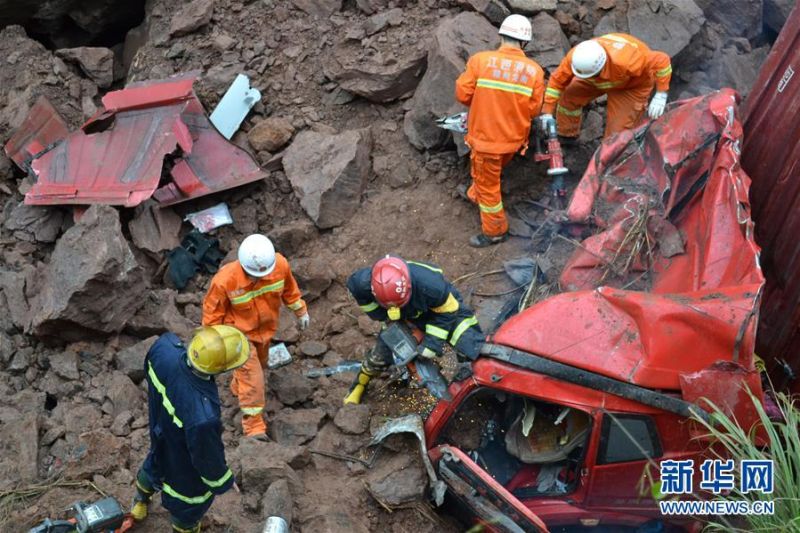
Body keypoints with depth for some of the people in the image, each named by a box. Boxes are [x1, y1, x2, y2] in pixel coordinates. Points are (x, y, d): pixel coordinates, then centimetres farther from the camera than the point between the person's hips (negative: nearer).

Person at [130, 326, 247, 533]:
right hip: (185, 464, -7)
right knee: (188, 506, 27)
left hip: (160, 435, 7)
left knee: (154, 466, 40)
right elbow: (206, 456, -27)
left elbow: (148, 369, -7)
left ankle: (140, 502, 71)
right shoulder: (203, 417, -49)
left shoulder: (164, 347, -33)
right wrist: (223, 482, -6)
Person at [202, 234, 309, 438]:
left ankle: (238, 388, 58)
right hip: (239, 333, -5)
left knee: (260, 364, 27)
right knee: (252, 377, -6)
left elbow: (289, 288, -4)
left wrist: (300, 311, 10)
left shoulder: (280, 264, -27)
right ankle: (254, 426, 10)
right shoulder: (225, 281, -36)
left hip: (266, 328, 5)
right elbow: (213, 312, -18)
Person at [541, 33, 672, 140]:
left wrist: (661, 95, -40)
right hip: (605, 76, 5)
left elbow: (661, 60, -38)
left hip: (633, 84, -5)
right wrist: (547, 112, -19)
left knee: (617, 130, -9)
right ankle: (566, 136, 21)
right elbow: (557, 80, -18)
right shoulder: (574, 57, -33)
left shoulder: (624, 62, -49)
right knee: (568, 95, 0)